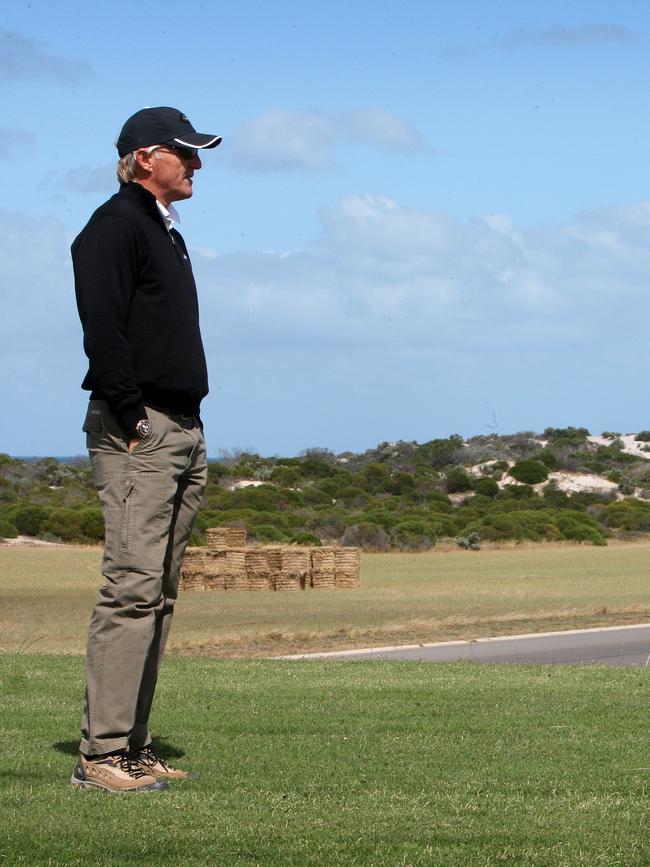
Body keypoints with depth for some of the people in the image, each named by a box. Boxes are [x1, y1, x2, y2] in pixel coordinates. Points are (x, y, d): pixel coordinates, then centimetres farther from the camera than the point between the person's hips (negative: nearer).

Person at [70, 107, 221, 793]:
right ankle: (102, 755, -13)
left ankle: (131, 745, 11)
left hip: (181, 430, 10)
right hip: (137, 432, -10)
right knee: (132, 588, -13)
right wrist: (132, 421, -20)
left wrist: (189, 434, 15)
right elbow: (103, 329, -17)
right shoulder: (115, 226, -7)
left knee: (157, 596, 8)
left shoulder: (165, 232, 23)